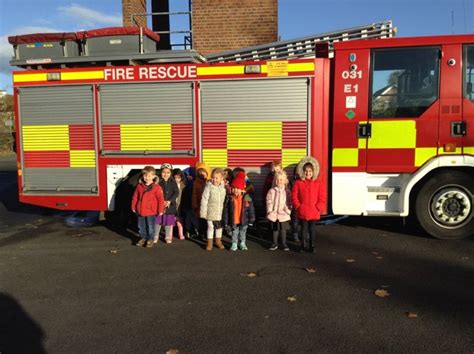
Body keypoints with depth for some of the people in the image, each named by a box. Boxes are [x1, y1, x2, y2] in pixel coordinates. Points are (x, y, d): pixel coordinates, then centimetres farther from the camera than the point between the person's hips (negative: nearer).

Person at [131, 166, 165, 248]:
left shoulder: (156, 187, -10)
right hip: (140, 211, 4)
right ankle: (143, 238, 32)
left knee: (150, 227, 7)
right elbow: (135, 197, 9)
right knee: (141, 226, 15)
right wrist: (133, 207, 10)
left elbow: (161, 199, -10)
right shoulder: (139, 186, 2)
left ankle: (150, 239, 23)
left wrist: (160, 210, -10)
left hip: (151, 211, -4)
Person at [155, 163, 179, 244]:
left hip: (170, 205, 1)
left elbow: (176, 192, -6)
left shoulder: (173, 182, 0)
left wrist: (169, 201, -18)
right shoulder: (158, 181, -6)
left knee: (169, 222, 9)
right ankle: (155, 236, 21)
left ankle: (168, 237, 23)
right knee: (158, 221, 6)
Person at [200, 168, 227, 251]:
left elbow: (225, 199, 8)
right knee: (210, 227, 8)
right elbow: (204, 199, -12)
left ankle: (218, 241, 35)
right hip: (211, 212, -3)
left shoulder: (223, 186, -2)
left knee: (219, 226, 17)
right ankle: (209, 243, 23)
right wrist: (203, 211, -13)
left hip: (220, 212, 3)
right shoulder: (208, 186, -13)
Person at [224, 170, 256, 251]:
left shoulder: (247, 198, -13)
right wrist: (226, 221, -5)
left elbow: (251, 209, -6)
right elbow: (226, 210, -6)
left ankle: (242, 243, 34)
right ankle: (234, 244, 28)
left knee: (243, 232, 17)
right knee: (234, 232, 14)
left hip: (243, 220, 0)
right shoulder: (230, 198, -11)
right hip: (233, 221, 0)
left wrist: (251, 220, -5)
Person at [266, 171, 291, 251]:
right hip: (274, 214, 0)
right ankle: (275, 244, 23)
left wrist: (287, 210, -11)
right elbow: (269, 201, -3)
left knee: (283, 229, 8)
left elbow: (289, 202, -1)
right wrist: (270, 211, -10)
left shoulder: (287, 191, -1)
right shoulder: (271, 191, -2)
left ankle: (284, 244, 21)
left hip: (283, 214, 0)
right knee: (275, 229, 11)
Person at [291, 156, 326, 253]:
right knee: (304, 228, 9)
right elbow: (294, 196, -2)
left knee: (312, 229, 9)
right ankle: (304, 245, 20)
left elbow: (322, 198, 0)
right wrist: (298, 206, -8)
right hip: (302, 212, -1)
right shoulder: (298, 183, -3)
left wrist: (318, 208, -8)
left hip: (314, 212, 1)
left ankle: (312, 245, 21)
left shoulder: (318, 183, 0)